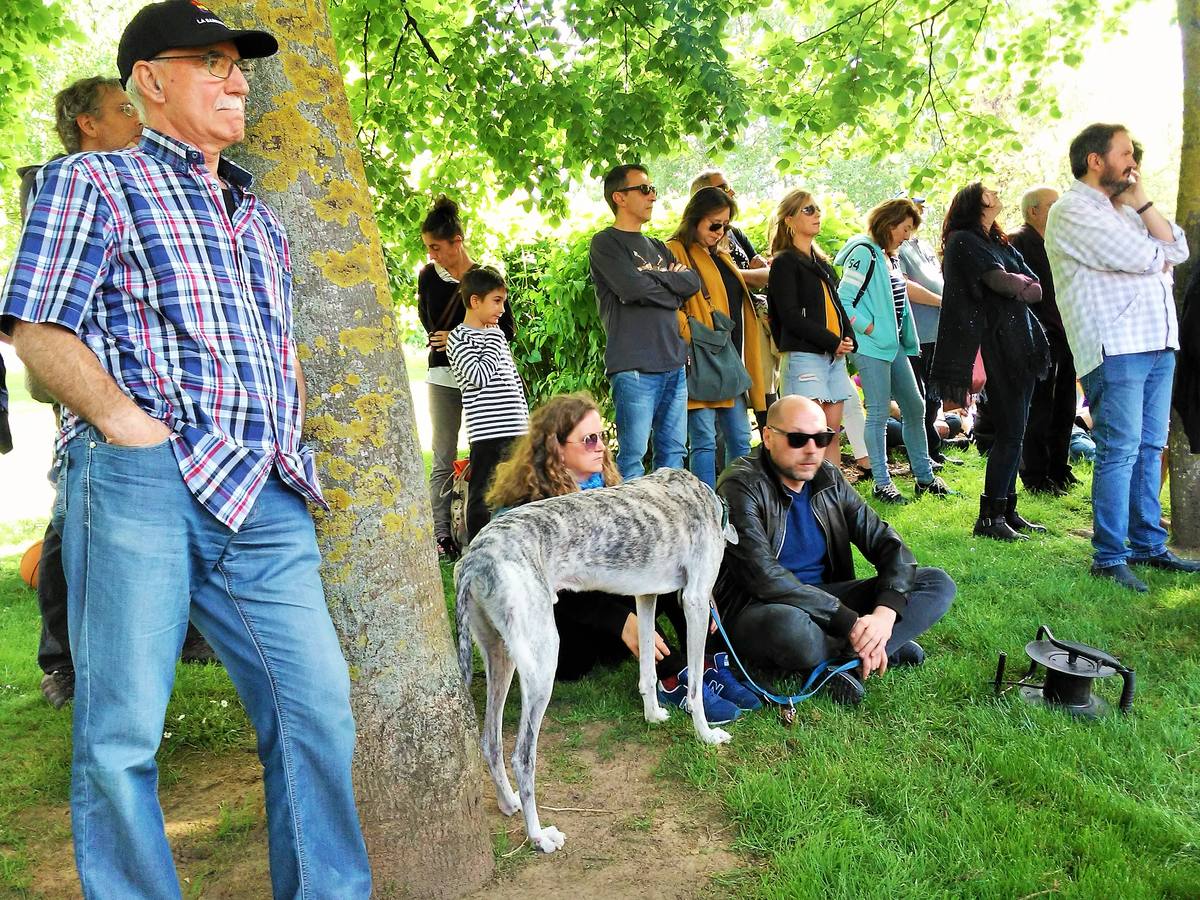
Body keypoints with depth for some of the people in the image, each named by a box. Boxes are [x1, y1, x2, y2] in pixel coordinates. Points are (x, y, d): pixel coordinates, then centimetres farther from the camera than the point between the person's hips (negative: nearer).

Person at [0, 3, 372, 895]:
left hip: (267, 496, 6)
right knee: (123, 730, 0)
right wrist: (128, 424, -13)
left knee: (317, 707, 2)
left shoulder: (258, 217, 26)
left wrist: (288, 441, 15)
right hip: (143, 484, -5)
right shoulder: (95, 181, 8)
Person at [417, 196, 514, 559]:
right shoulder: (427, 276, 4)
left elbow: (507, 330, -3)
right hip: (443, 376, 2)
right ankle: (442, 535, 3)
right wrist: (442, 340, 3)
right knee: (444, 459, 1)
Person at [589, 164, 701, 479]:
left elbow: (693, 282, 9)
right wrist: (672, 293, 1)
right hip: (634, 366, -7)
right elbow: (634, 288, -15)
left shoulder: (657, 247, 22)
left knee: (673, 451, 9)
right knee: (633, 455, -7)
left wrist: (654, 275, -5)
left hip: (674, 363, 7)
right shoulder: (605, 243, 0)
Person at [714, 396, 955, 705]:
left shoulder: (829, 479, 3)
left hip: (825, 597, 7)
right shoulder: (741, 486, -16)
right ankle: (887, 649, -14)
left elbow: (885, 542, 0)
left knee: (938, 584, -4)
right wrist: (849, 622, -28)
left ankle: (846, 662, -22)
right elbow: (765, 578, -26)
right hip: (762, 609, -6)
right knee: (790, 625, -43)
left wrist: (886, 611, -21)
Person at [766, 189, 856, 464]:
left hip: (834, 355, 8)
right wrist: (833, 342, -12)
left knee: (833, 429, 7)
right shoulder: (784, 262, -4)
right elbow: (791, 316, -12)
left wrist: (848, 339, 2)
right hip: (804, 355, -8)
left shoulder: (822, 263, 21)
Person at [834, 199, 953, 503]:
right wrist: (871, 329, -16)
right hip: (872, 347, -9)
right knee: (879, 414, -4)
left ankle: (924, 477, 21)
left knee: (915, 408, 11)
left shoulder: (891, 257, 17)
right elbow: (844, 300, -18)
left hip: (894, 345, 9)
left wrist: (907, 338, 15)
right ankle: (881, 484, 6)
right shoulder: (864, 253, -12)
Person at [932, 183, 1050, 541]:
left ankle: (1007, 511, 15)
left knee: (1013, 432, 9)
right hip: (998, 346, -8)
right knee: (1009, 432, -11)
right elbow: (1000, 281, -14)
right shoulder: (963, 241, -4)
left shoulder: (1000, 243, 23)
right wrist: (1023, 284, 5)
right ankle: (989, 517, -6)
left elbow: (1037, 288, 15)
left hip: (1020, 343, 8)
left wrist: (1018, 285, -5)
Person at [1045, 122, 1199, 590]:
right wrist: (1159, 251, 6)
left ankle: (1148, 545, 20)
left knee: (1149, 449, 11)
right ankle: (1108, 557, -3)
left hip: (1158, 342, 9)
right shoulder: (1071, 211, -7)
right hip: (1115, 346, -9)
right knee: (1120, 451, -9)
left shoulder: (1123, 208, 22)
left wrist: (1141, 201, 4)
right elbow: (1141, 257, -16)